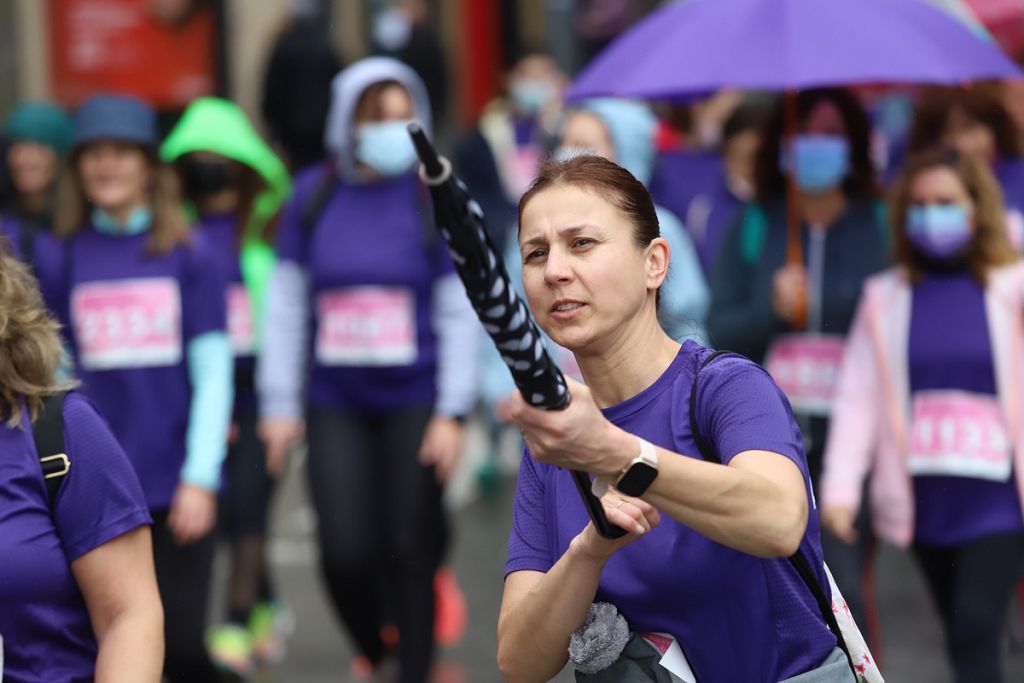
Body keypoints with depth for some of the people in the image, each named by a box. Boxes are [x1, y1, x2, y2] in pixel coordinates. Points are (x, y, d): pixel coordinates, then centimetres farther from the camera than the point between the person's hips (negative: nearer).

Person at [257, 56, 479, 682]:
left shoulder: (436, 198, -5)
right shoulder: (314, 196, 1)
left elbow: (461, 314, -4)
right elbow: (287, 303, 6)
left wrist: (453, 413, -8)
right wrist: (280, 403, 4)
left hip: (414, 402, -1)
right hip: (336, 403, 2)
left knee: (411, 550, 0)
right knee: (346, 552, -3)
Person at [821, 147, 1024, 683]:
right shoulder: (885, 297, 7)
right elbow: (858, 396, 2)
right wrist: (840, 487, -8)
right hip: (923, 497, 3)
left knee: (976, 625, -16)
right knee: (960, 636, 11)